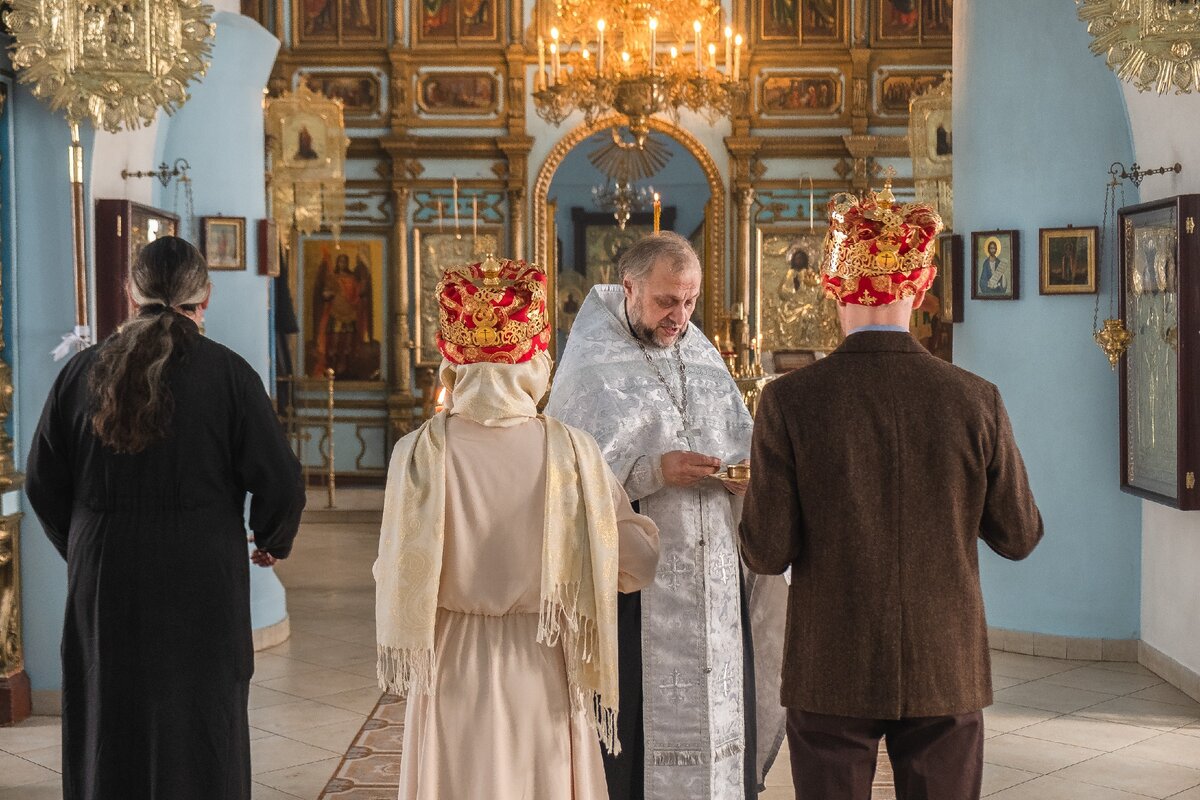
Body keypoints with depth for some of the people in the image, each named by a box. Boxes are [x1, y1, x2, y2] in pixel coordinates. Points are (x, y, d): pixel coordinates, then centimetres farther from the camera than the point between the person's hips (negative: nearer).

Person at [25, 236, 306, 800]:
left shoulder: (82, 371, 1)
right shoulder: (226, 372, -8)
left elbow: (42, 483, 6)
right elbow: (280, 482, -11)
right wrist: (272, 541, 9)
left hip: (101, 584, 3)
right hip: (202, 583, -3)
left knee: (107, 739, 16)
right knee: (200, 734, 9)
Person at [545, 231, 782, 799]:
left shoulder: (702, 352, 12)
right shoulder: (592, 365, -6)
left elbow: (741, 446, 17)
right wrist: (655, 471, -20)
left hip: (714, 575, 5)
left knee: (720, 708, 8)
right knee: (636, 721, -2)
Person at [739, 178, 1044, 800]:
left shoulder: (790, 401, -13)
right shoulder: (977, 401, -8)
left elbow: (767, 553, -11)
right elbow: (1020, 537, 1)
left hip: (830, 675, -1)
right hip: (947, 673, 1)